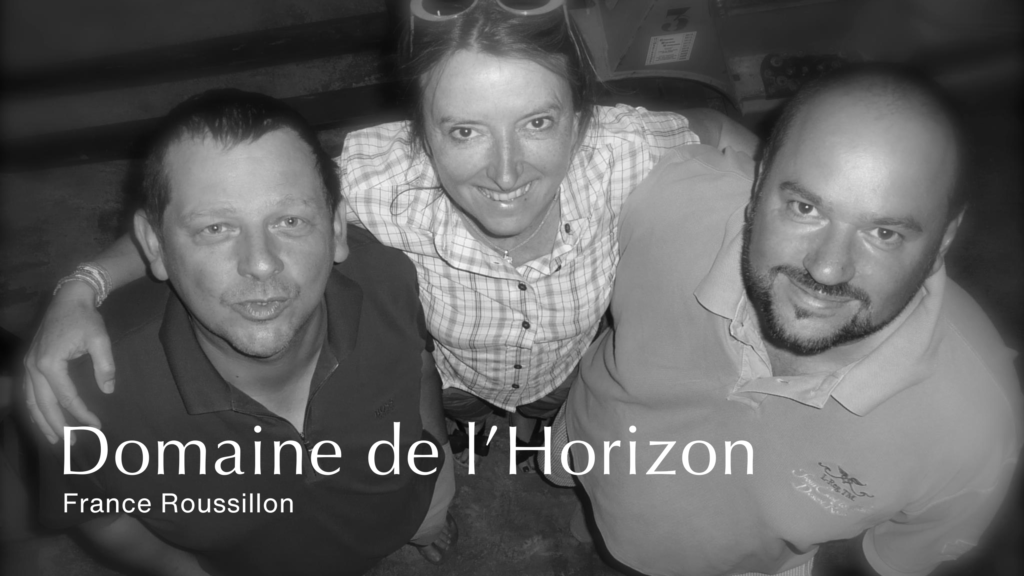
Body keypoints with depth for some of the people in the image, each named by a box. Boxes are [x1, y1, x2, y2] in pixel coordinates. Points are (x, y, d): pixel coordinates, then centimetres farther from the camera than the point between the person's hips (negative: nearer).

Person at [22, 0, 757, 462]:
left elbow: (714, 131, -14)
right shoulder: (381, 176, -41)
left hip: (581, 378, 2)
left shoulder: (619, 154, -38)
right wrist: (82, 289, -39)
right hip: (450, 381, -1)